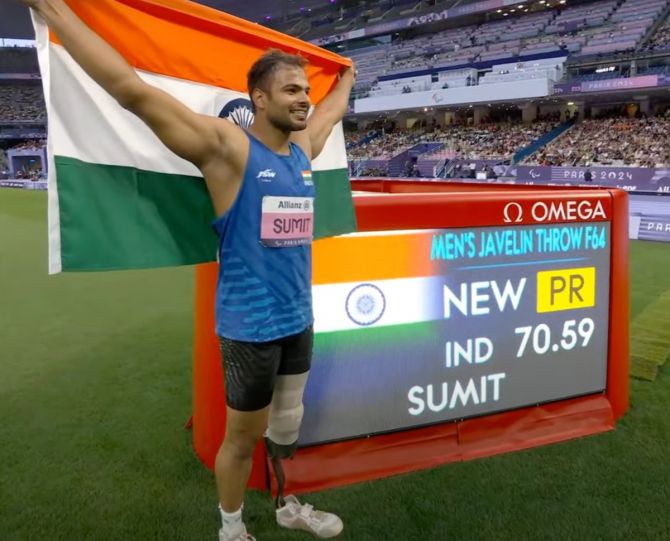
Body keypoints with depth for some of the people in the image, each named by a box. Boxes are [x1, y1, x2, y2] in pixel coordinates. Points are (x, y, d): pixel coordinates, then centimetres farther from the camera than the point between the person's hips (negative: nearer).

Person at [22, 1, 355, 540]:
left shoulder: (302, 149, 6)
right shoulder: (228, 147, -14)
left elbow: (330, 113, 30)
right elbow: (134, 91, -20)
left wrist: (346, 80, 46)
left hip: (298, 319, 6)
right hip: (251, 326, -6)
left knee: (288, 425, 22)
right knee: (243, 437, 11)